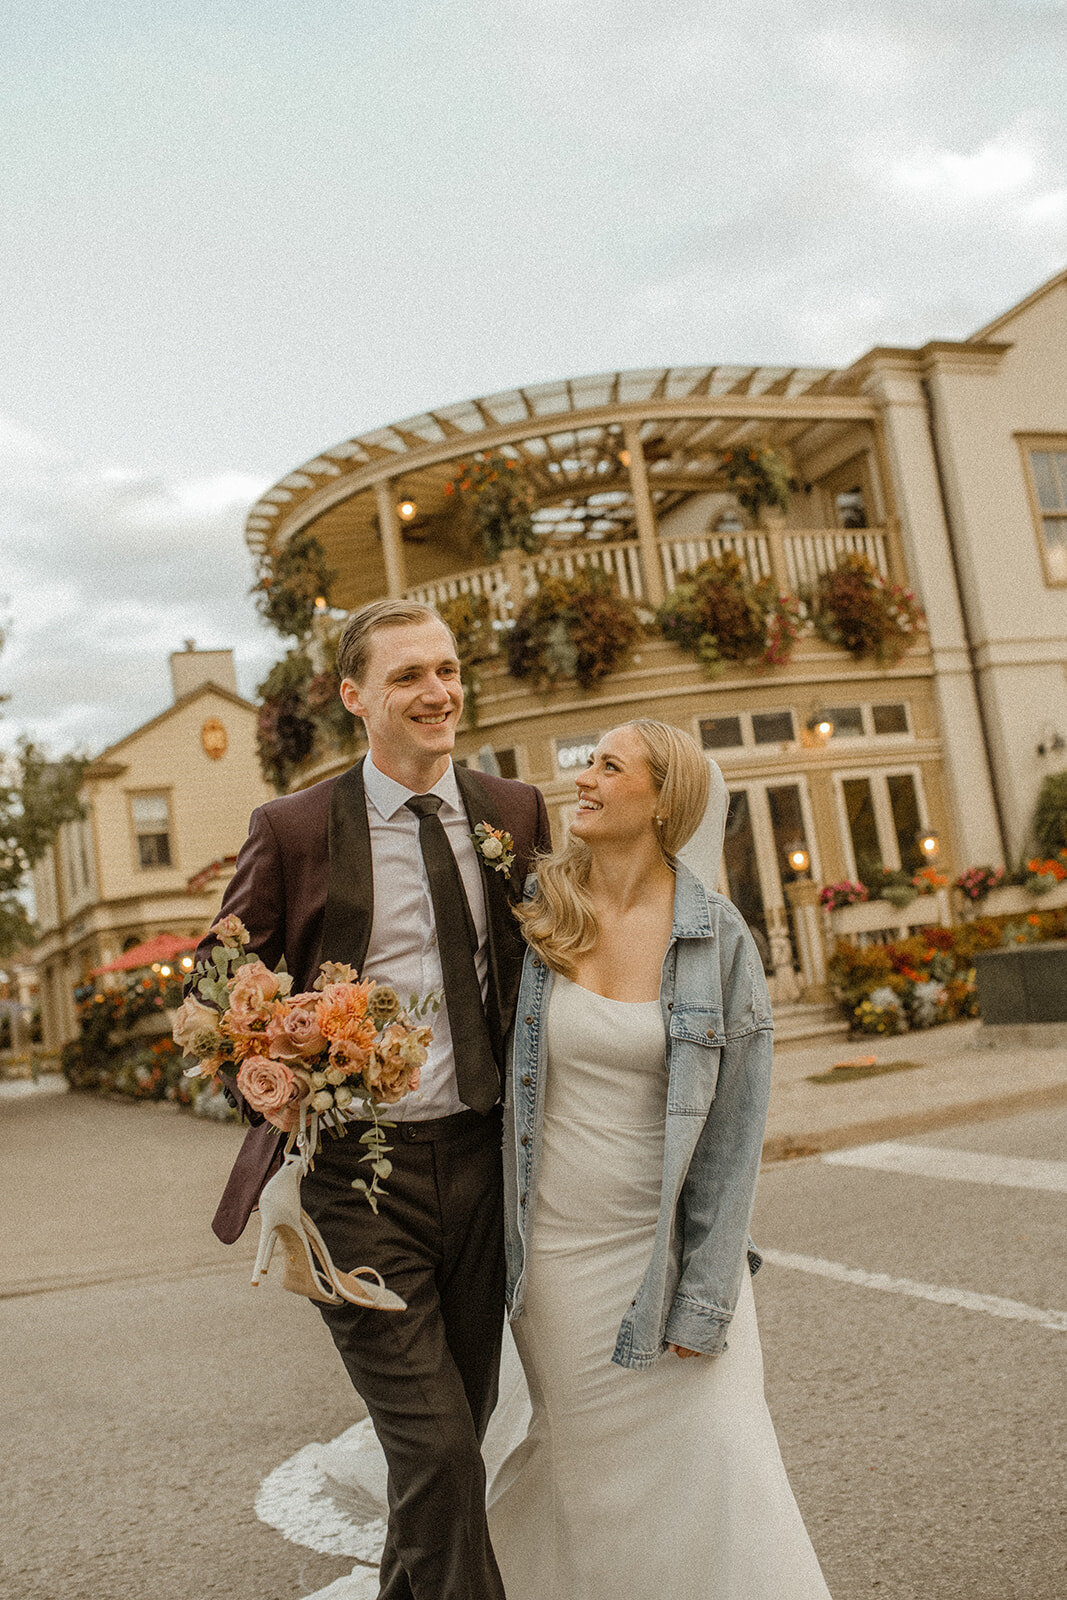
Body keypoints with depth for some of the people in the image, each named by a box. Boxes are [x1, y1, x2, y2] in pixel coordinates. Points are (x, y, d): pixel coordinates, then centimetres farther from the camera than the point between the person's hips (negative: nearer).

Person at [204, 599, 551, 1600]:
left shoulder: (516, 813, 5)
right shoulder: (292, 829, -5)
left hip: (480, 1159, 4)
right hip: (357, 1171, -4)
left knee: (461, 1429, 19)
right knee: (435, 1449, -7)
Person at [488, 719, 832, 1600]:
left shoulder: (718, 938, -9)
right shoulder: (533, 914, -5)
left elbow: (733, 1127, -8)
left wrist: (703, 1301, -10)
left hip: (664, 1245, -1)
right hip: (554, 1243, 2)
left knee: (712, 1470, -2)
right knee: (580, 1460, 13)